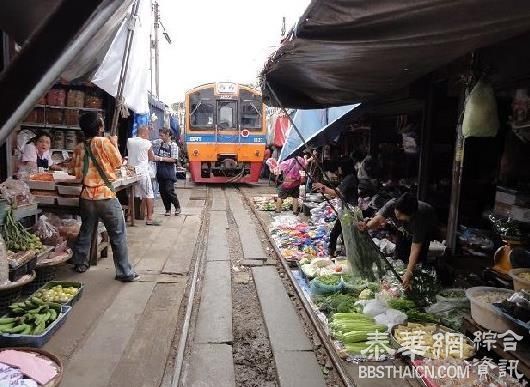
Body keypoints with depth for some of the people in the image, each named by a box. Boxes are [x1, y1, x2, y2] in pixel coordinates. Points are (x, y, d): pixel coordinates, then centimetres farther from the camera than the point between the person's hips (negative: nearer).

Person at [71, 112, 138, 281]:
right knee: (118, 235, 1)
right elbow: (118, 163, -1)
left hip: (87, 196, 6)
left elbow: (77, 173, 10)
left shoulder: (79, 148, 5)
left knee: (85, 231, 21)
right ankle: (124, 272, 4)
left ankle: (80, 264, 33)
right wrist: (115, 145, 10)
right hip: (106, 195, -6)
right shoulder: (104, 142, -11)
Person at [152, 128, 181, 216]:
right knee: (162, 191, 4)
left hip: (169, 170, -5)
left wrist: (162, 158, -16)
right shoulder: (158, 143, 7)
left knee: (169, 190, -9)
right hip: (160, 170, 5)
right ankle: (167, 209, 16)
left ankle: (177, 207, 11)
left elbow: (174, 159, -11)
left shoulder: (173, 145, -5)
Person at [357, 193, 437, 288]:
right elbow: (378, 219, -43)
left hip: (427, 227, -4)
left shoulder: (419, 219, -45)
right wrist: (367, 226, -67)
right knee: (400, 254, -4)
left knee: (420, 256, -17)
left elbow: (415, 249, -44)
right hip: (406, 228, 4)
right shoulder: (391, 204, -37)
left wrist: (408, 273, -49)